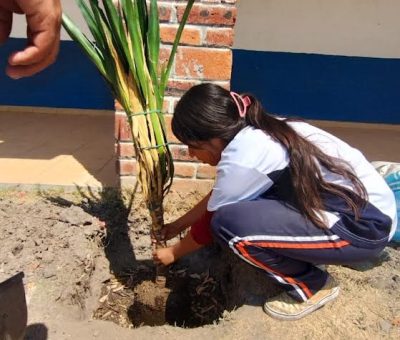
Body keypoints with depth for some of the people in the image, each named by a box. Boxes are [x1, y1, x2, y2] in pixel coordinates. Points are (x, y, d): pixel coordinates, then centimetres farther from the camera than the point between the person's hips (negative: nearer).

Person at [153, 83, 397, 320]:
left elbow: (212, 220, -8)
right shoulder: (253, 132, 1)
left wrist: (173, 253, 9)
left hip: (366, 226, -8)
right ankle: (309, 254, 14)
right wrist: (178, 225, 20)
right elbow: (217, 199, 14)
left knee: (229, 224, -23)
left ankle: (313, 286, 0)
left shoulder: (242, 157, -24)